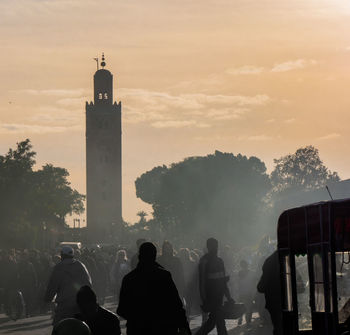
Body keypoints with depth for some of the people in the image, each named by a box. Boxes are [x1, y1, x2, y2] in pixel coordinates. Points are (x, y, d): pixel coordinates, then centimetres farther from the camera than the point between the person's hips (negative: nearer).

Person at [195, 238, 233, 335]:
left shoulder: (219, 261, 15)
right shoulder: (204, 261, -7)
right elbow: (202, 281, -11)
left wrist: (228, 296, 18)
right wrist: (204, 300, -16)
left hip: (219, 296, 7)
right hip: (211, 297, -7)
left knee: (213, 320, 11)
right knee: (220, 323, -7)